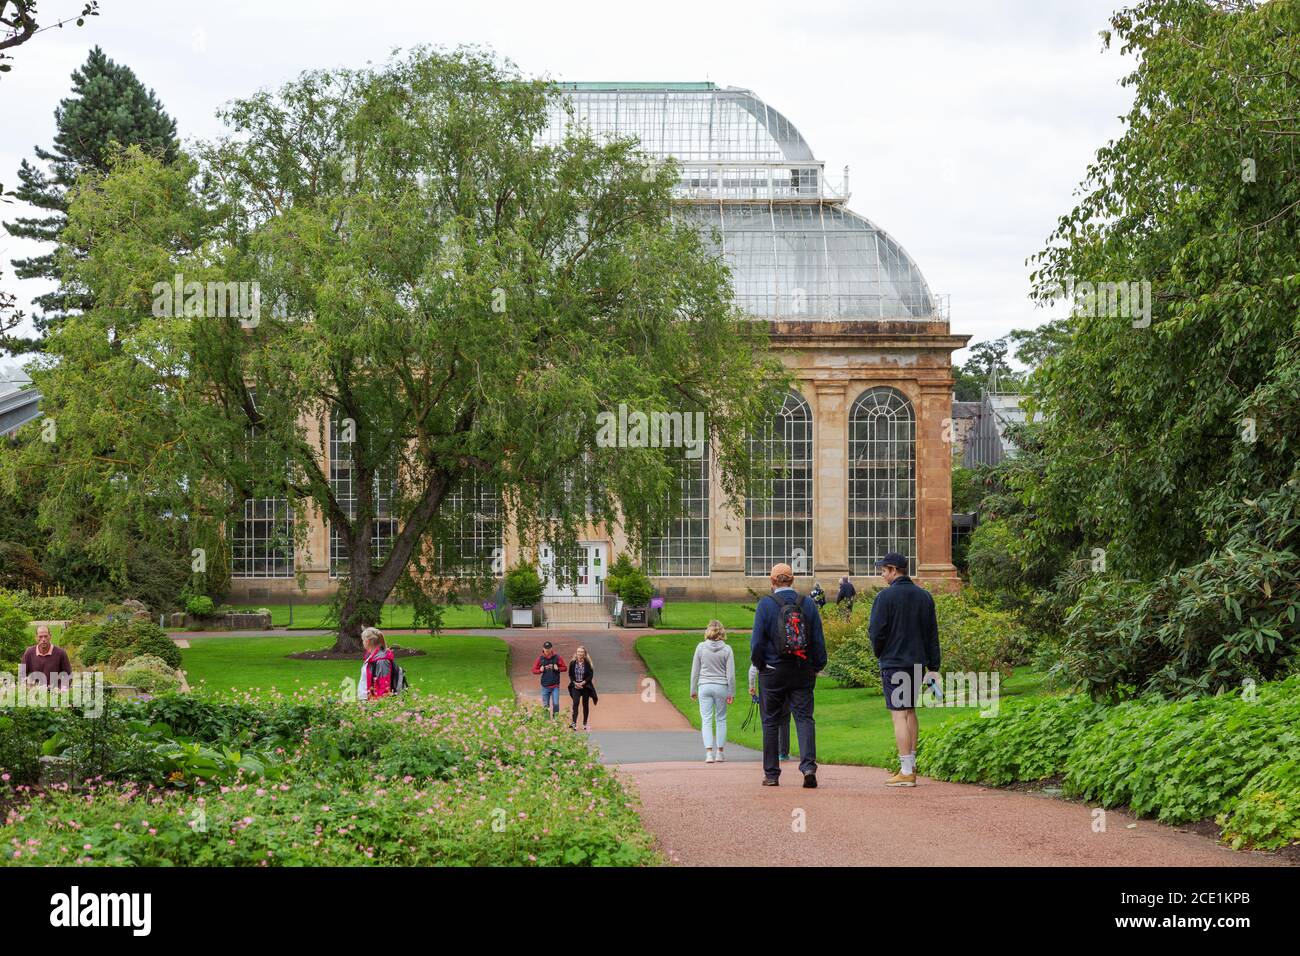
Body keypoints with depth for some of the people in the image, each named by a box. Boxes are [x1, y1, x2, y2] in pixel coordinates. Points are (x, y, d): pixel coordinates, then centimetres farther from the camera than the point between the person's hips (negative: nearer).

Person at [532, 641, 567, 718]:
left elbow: (564, 668, 7)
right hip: (545, 685, 1)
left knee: (556, 704, -6)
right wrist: (540, 670, -11)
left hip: (555, 685, -1)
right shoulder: (540, 659, 3)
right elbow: (534, 670, 8)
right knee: (545, 705, 3)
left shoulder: (557, 657, 0)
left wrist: (558, 668, -12)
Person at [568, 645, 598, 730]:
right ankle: (574, 722, -22)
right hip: (575, 686, 0)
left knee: (585, 704, 5)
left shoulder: (588, 664, -3)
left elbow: (590, 675, -5)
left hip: (585, 686, 0)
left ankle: (585, 723, 16)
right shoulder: (572, 663, 2)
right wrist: (575, 683, -9)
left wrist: (582, 683, -14)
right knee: (575, 702, -16)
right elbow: (570, 675, 5)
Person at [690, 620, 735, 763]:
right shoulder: (726, 649, -4)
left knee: (706, 720, 1)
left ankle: (709, 752, -10)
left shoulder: (701, 647, -3)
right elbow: (730, 674, -3)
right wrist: (731, 693, 5)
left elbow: (695, 671, 3)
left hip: (704, 686, 0)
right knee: (721, 719, 11)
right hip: (721, 687, 0)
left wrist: (693, 690, 12)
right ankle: (720, 753, 15)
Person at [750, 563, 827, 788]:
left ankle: (771, 774, 11)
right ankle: (808, 766, -19)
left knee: (771, 722, 8)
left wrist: (758, 664, 8)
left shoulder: (765, 605, -6)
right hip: (803, 673, 2)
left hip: (773, 672, -2)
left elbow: (757, 640, -7)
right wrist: (817, 666, 12)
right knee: (804, 718, 0)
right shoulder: (808, 604, 2)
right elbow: (819, 640, 3)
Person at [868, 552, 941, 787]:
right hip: (917, 662, 6)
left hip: (893, 661, -6)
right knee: (910, 711, 17)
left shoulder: (886, 596, -10)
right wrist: (933, 668, 12)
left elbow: (876, 630, -11)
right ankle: (911, 766, 20)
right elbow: (933, 634, 10)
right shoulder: (924, 596, 9)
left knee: (898, 714, -6)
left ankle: (906, 771, -10)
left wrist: (879, 653, 8)